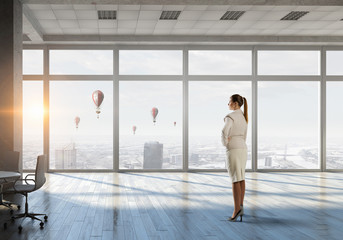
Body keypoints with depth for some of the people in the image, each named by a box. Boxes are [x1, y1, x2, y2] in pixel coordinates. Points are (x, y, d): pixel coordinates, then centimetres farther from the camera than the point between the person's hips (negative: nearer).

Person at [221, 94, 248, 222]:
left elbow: (224, 132, -29)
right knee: (241, 178, 12)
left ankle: (237, 210, -9)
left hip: (233, 149, -8)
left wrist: (224, 143, -10)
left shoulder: (230, 117, -14)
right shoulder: (244, 117, 14)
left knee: (235, 179, -8)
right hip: (243, 148, 8)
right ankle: (240, 208, 16)